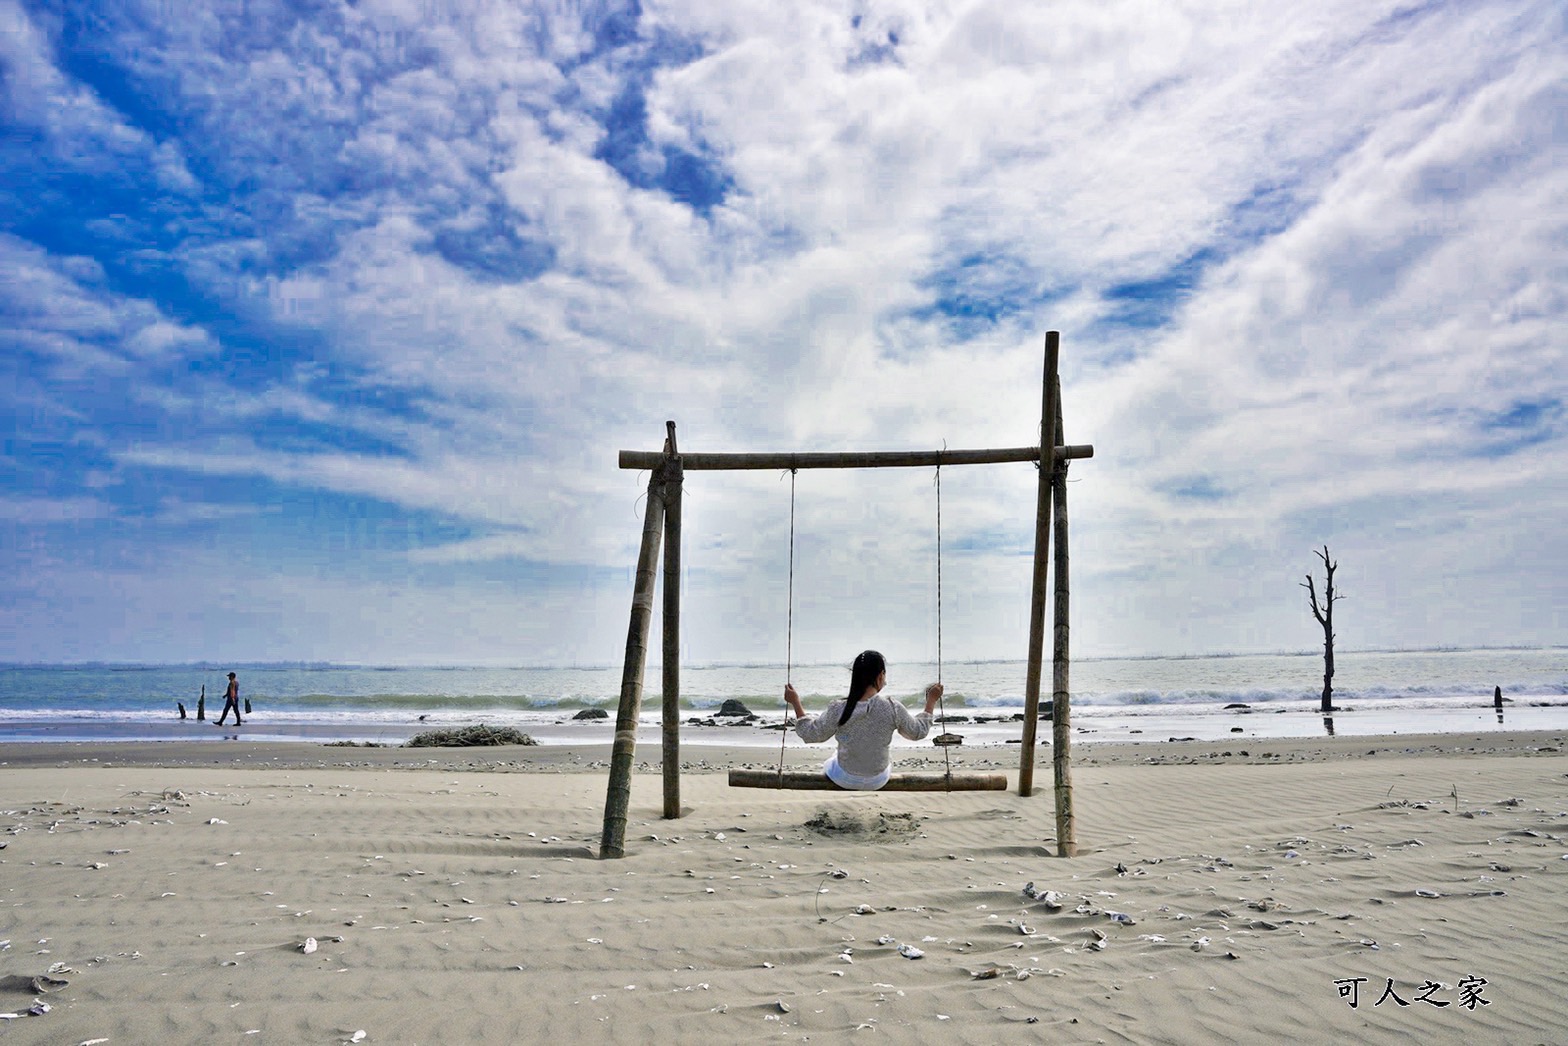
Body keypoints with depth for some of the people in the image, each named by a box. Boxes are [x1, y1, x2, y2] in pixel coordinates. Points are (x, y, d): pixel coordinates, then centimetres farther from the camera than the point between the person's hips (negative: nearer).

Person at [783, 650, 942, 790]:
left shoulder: (838, 709, -25)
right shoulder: (893, 708, -24)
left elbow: (811, 734, -13)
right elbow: (918, 732, -8)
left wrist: (795, 703, -5)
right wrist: (931, 701, 4)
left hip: (844, 779, -1)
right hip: (878, 781, 1)